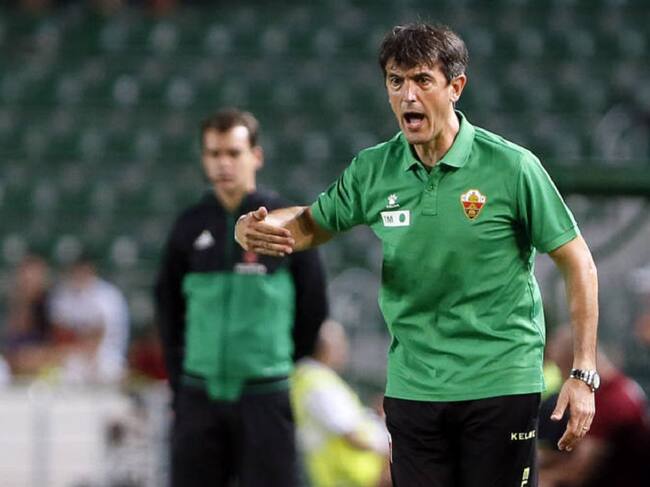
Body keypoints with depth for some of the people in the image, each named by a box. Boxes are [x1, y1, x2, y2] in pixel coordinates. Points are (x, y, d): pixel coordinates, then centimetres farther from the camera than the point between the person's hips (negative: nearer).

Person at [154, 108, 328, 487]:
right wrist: (180, 378, 11)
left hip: (265, 397, -3)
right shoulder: (191, 227, 6)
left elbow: (313, 311, 3)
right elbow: (169, 307, 16)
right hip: (199, 397, 3)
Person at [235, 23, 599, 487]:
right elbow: (309, 225, 18)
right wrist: (257, 229, -7)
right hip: (412, 390, 4)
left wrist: (584, 374, -9)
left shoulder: (511, 166, -10)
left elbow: (577, 262, -4)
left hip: (501, 383, -3)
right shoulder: (371, 171, 1)